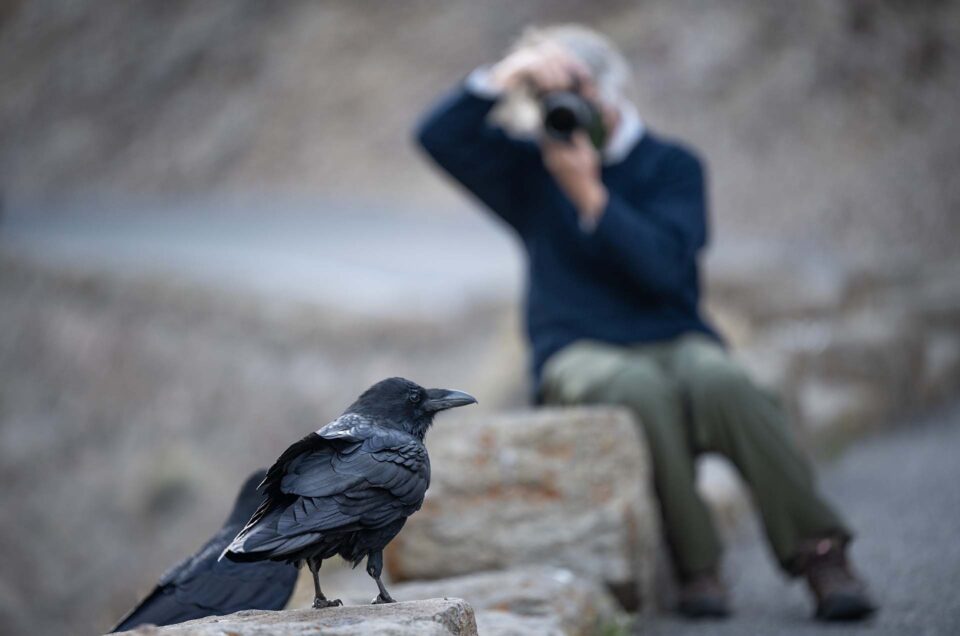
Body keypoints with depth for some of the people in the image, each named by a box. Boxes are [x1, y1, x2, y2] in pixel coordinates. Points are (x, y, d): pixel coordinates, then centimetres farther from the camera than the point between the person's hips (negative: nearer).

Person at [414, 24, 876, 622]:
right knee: (641, 389, -37)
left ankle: (819, 552, -30)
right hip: (580, 352, 0)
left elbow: (662, 266, -9)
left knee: (724, 384, -35)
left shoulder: (672, 164, 7)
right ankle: (697, 566, -30)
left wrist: (587, 191, -15)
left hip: (675, 340, 0)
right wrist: (505, 74, -9)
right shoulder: (530, 165, 14)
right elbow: (437, 136, 1)